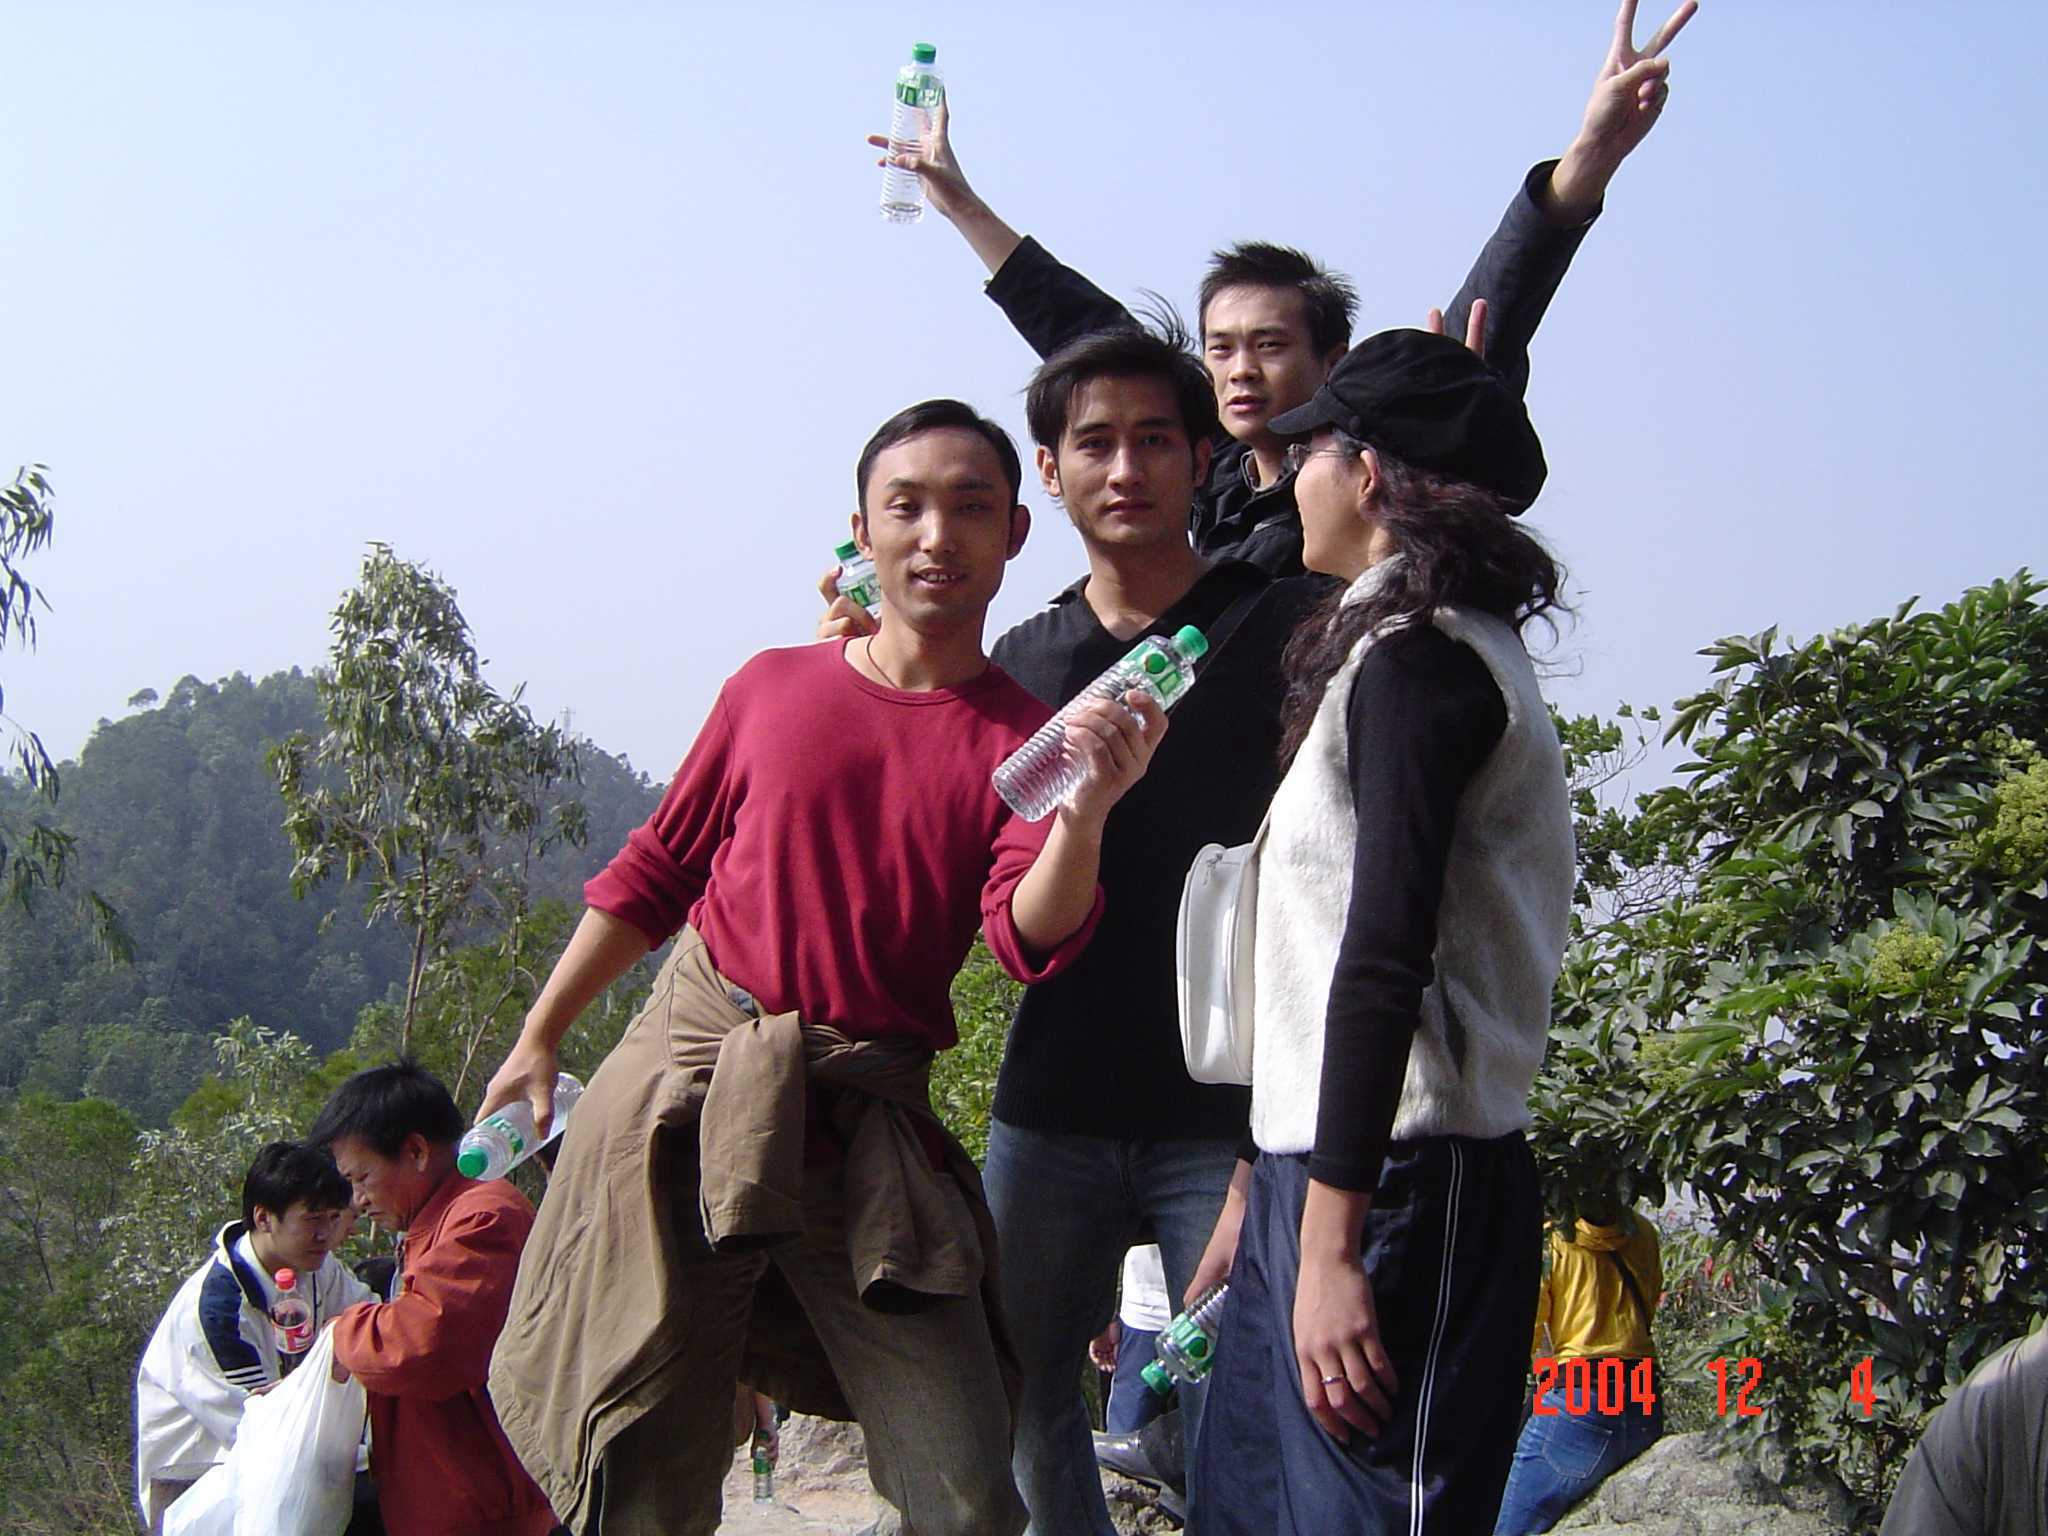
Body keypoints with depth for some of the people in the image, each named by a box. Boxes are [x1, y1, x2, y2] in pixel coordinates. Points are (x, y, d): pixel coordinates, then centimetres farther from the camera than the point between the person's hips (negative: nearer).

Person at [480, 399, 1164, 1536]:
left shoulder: (1028, 743, 2)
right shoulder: (773, 687, 7)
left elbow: (1030, 939, -13)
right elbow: (656, 869, 16)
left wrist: (1085, 814, -33)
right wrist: (538, 1039, 15)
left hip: (863, 1121, 0)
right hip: (684, 1078, 1)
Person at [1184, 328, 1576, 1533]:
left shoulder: (1416, 661, -10)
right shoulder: (1427, 652, 21)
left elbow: (1384, 960, -19)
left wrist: (1331, 1241, -22)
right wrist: (1258, 1185, 23)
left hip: (1394, 1180, -9)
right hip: (1318, 1165, 9)